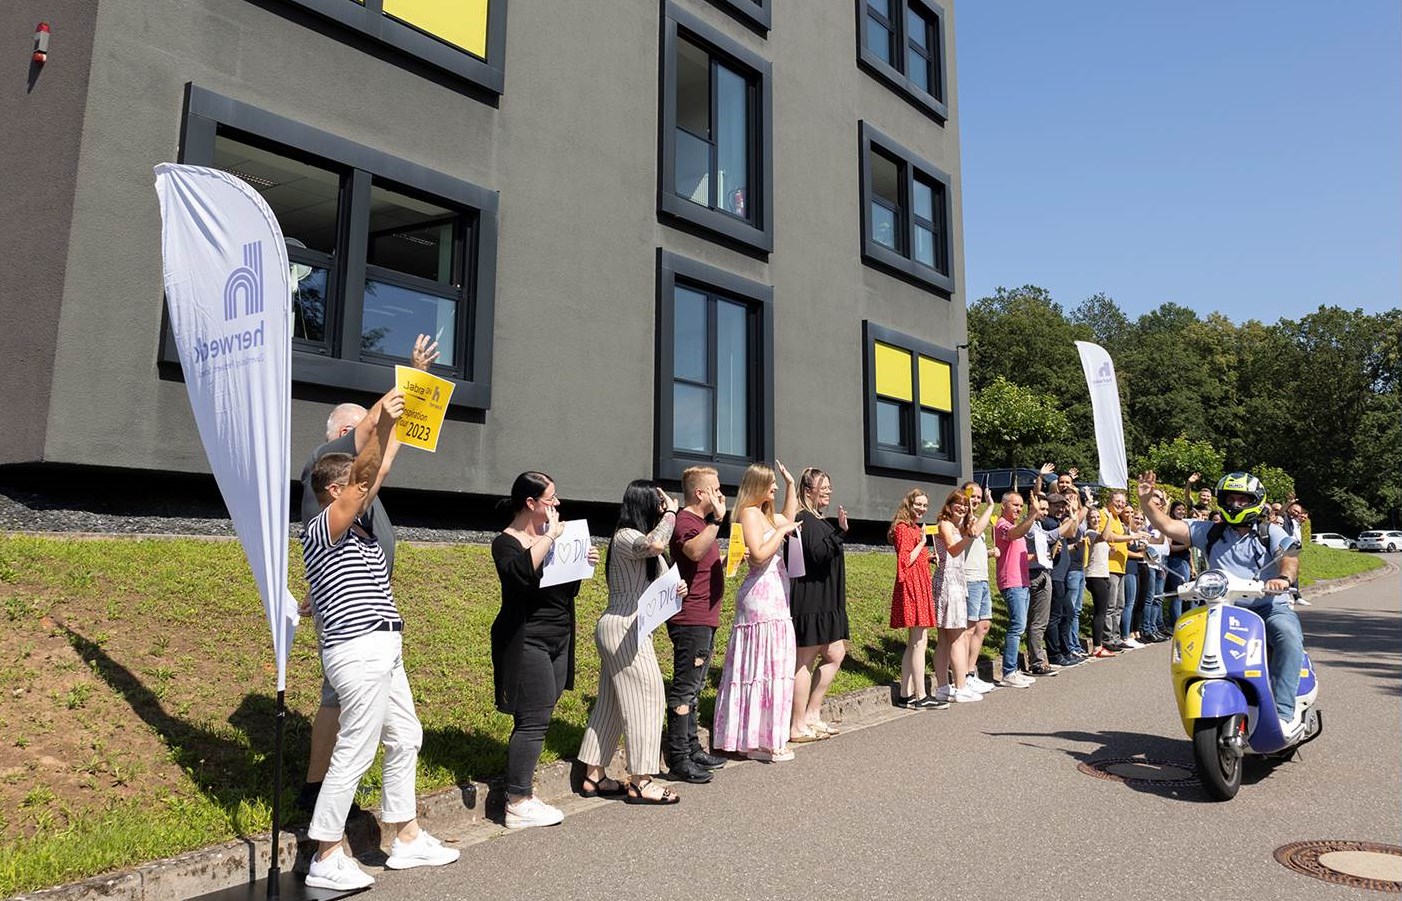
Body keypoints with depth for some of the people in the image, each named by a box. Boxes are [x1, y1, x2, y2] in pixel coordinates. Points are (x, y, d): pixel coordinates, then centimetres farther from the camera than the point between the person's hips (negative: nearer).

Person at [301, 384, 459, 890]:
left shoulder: (358, 528, 15)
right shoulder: (322, 530, -8)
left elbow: (375, 469, 13)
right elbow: (364, 473, -23)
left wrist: (396, 412, 12)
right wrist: (382, 424, -31)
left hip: (382, 653, 10)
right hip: (359, 653, -10)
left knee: (405, 739, 16)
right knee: (354, 753, -4)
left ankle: (407, 839, 26)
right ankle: (326, 861, 7)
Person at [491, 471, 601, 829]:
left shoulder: (550, 536, 13)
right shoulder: (506, 543, -10)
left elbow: (567, 590, 21)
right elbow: (522, 573, -33)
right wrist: (549, 536, -24)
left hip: (558, 640, 8)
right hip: (526, 641, -8)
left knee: (537, 719, 11)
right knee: (533, 721, -8)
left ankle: (520, 789, 20)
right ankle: (518, 805, -1)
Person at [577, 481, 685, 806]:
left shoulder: (635, 538, 17)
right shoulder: (625, 536, -15)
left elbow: (656, 582, 22)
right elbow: (655, 544, -38)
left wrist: (676, 588, 0)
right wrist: (671, 513, -21)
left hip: (620, 629, 10)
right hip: (624, 629, -10)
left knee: (611, 703, 12)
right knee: (646, 699, -5)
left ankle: (593, 776, 19)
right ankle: (639, 782, 2)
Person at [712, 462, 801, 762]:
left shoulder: (764, 514, 17)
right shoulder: (749, 513, -12)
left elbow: (789, 518, 34)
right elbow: (759, 554, -23)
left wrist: (790, 484, 28)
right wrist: (781, 531, -12)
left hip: (772, 598, 10)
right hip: (762, 596, -10)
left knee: (769, 666, 12)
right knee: (765, 666, -5)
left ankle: (759, 736, 19)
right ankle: (760, 741, 1)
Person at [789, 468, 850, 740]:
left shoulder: (818, 520, 18)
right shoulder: (805, 520, -14)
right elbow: (818, 554, -24)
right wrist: (840, 531, -22)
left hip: (825, 602, 11)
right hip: (809, 602, -11)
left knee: (835, 655, 13)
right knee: (805, 662, -4)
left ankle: (811, 715, 19)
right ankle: (798, 726, 4)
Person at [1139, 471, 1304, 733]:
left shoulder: (1271, 532, 8)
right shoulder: (1211, 533, 14)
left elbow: (1290, 559, -10)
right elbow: (1168, 526, 7)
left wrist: (1283, 577, -33)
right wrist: (1146, 501, -7)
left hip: (1270, 606, -2)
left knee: (1289, 637, -32)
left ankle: (1284, 713, -33)